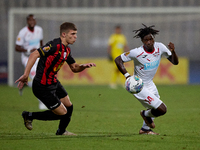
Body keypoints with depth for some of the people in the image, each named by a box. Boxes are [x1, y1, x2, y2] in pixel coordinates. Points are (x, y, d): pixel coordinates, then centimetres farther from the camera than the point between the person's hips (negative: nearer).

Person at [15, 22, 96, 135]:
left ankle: (62, 131, 44)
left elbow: (74, 68, 18)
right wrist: (26, 75, -37)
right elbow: (34, 55, -31)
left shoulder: (67, 49, 7)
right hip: (43, 87, -10)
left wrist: (84, 66, -5)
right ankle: (29, 116, 12)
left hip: (54, 83, 10)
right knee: (62, 113, -2)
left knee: (69, 107, 18)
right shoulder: (55, 45, -24)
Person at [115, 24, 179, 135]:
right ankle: (146, 114, 20)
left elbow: (175, 62, -3)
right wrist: (127, 75, -24)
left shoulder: (160, 47, -9)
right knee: (162, 110, -11)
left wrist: (172, 52, -23)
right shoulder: (137, 53, -25)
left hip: (150, 84, 8)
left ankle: (145, 129, 46)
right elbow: (118, 60, -14)